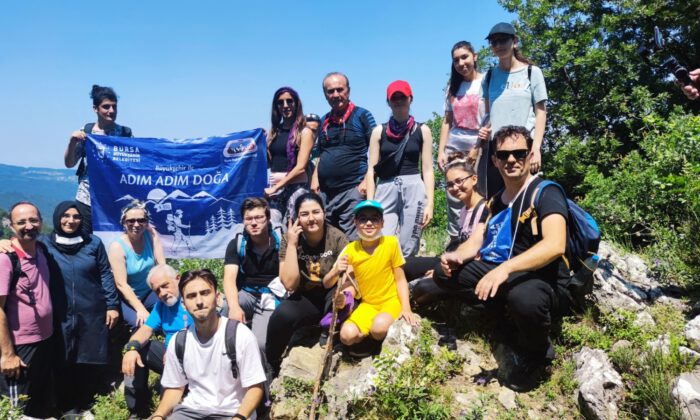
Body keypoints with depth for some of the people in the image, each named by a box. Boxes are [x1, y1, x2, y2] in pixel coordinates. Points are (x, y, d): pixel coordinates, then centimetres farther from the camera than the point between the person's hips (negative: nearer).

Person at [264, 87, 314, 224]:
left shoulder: (304, 132, 0)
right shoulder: (274, 131, 15)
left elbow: (300, 167, -7)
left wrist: (276, 187, -9)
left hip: (296, 188, -4)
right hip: (273, 189, 4)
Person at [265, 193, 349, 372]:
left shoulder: (337, 237, -13)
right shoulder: (289, 240, -10)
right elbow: (290, 284, -19)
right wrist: (292, 244, -24)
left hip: (331, 298, -1)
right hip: (305, 300, 1)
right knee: (282, 315, -30)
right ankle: (271, 364, -3)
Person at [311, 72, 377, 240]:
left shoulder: (362, 116, 2)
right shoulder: (324, 121, 18)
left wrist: (367, 181, -12)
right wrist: (315, 179, 10)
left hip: (353, 189, -6)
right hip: (325, 192, 6)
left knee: (352, 241, -7)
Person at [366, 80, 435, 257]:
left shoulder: (422, 130, 9)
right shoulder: (379, 131, 10)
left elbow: (427, 170, 6)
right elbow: (371, 170, 6)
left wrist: (429, 203, -3)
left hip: (413, 189, 0)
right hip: (385, 191, 1)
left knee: (407, 251, -1)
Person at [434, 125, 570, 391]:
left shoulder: (545, 192, -12)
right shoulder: (496, 200, 12)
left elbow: (555, 245, -28)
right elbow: (477, 241, 12)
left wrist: (505, 269, -39)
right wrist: (457, 256, -13)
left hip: (542, 282, -7)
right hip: (499, 274, 7)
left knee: (524, 298, -41)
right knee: (444, 273, 0)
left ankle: (537, 354, -6)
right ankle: (511, 314, 1)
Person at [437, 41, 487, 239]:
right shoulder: (453, 86, 15)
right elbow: (447, 121, 15)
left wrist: (477, 148, -11)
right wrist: (441, 151, 6)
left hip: (479, 146, -5)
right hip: (454, 147, 5)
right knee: (454, 198, 4)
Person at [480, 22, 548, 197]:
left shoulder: (532, 72, 5)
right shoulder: (490, 76, 14)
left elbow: (541, 112, 1)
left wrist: (536, 148, -9)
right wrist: (484, 129, -2)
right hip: (495, 146, 3)